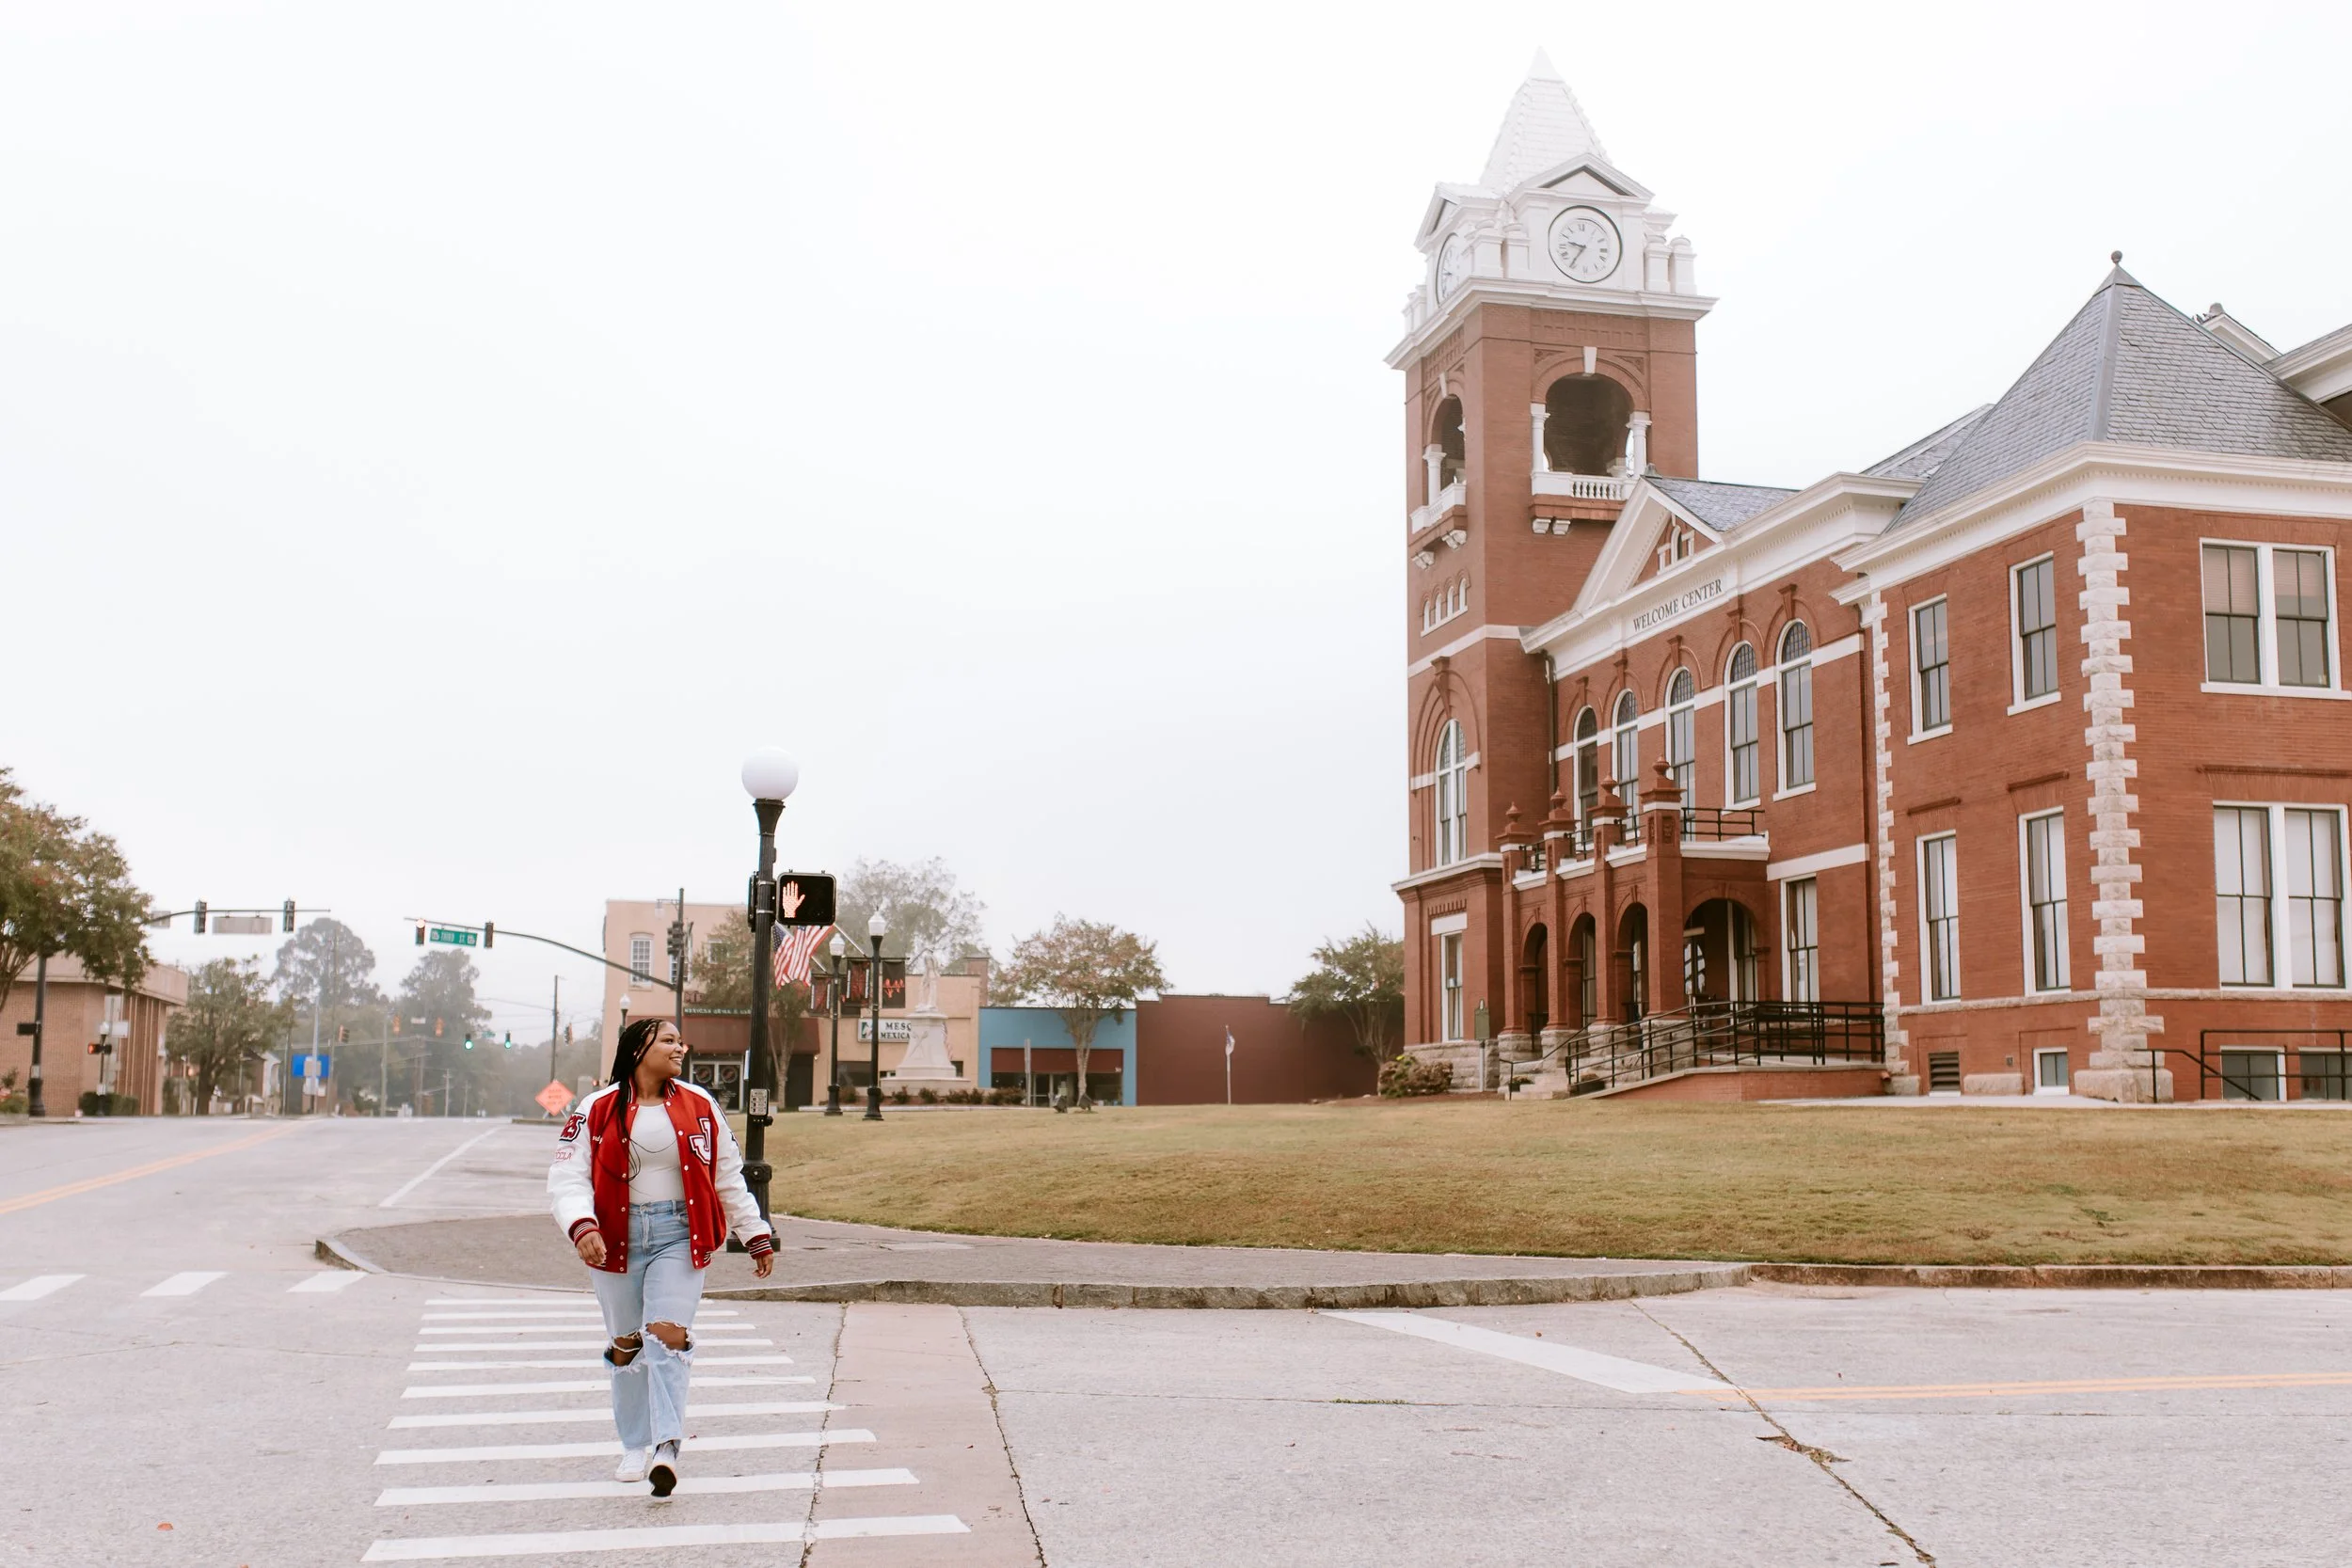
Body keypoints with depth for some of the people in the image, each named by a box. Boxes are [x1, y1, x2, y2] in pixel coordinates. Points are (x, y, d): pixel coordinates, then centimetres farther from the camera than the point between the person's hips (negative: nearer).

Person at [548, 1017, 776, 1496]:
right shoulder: (598, 1111, -1)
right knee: (627, 1344, 9)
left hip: (679, 1237, 0)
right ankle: (636, 1446, 24)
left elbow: (728, 1177, 13)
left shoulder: (699, 1106, 5)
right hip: (617, 1239, 0)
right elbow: (568, 1176, -6)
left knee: (668, 1336, -14)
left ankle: (667, 1447, -16)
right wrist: (582, 1227, -24)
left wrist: (757, 1236, 14)